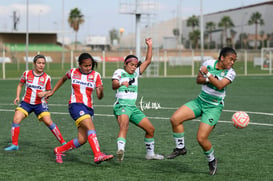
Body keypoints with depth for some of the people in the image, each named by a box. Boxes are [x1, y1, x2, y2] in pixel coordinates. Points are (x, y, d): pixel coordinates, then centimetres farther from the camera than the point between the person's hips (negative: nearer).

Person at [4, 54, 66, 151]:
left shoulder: (47, 78, -3)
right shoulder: (27, 74, -1)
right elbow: (20, 84, 14)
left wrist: (44, 94, -17)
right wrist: (17, 96, 2)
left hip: (40, 104, -2)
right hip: (26, 102, 2)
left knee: (48, 122, -14)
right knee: (16, 119, -14)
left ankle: (63, 142, -3)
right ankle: (14, 144, -1)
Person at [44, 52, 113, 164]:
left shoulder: (95, 75, 5)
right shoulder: (73, 72, 5)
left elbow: (99, 96, -1)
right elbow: (63, 79, 27)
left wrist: (101, 91, -23)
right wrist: (52, 92, 29)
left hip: (88, 108, 4)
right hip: (76, 105, -3)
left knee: (82, 140, -4)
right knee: (90, 126, -28)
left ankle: (59, 150, 19)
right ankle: (98, 155, -40)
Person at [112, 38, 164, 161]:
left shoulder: (136, 73, 17)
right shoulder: (119, 72, 0)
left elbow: (148, 61, 17)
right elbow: (113, 86, -17)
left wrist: (149, 46, 10)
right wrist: (121, 83, -39)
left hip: (133, 107, 7)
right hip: (121, 105, -7)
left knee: (150, 129, 9)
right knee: (124, 126, -35)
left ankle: (150, 153, 25)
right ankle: (120, 150, -55)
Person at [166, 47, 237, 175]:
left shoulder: (230, 73, -9)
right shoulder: (208, 63, -1)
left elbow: (220, 85, -25)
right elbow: (198, 80, 3)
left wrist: (208, 74, -22)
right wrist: (208, 80, -15)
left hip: (214, 106, -4)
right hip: (200, 101, 4)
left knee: (201, 138, -14)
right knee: (175, 119, -15)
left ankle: (212, 160, 14)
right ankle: (180, 148, 5)